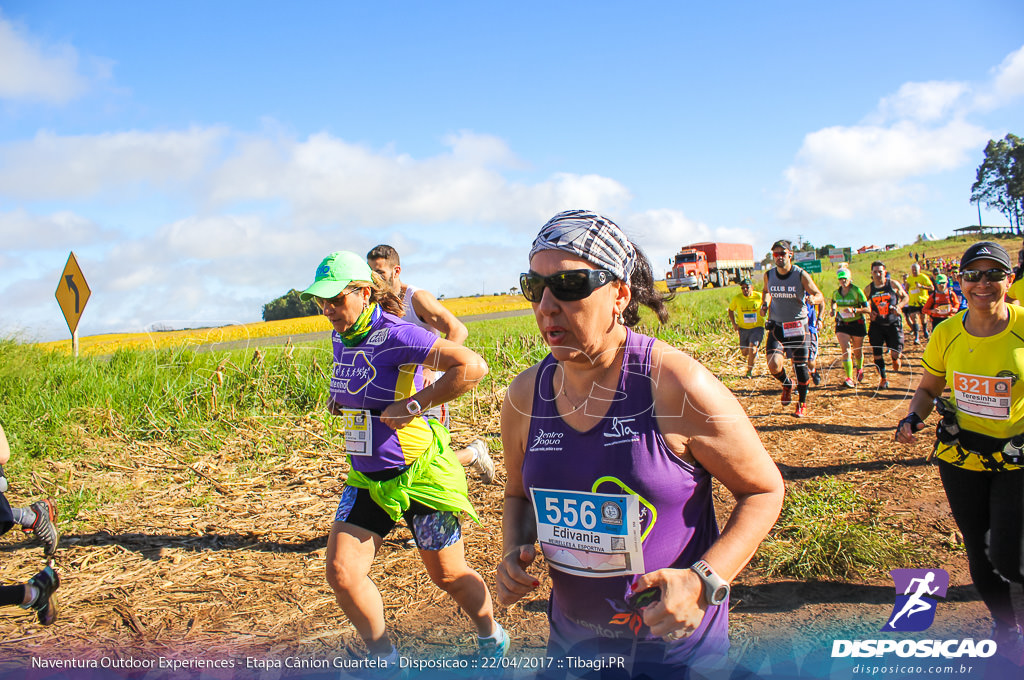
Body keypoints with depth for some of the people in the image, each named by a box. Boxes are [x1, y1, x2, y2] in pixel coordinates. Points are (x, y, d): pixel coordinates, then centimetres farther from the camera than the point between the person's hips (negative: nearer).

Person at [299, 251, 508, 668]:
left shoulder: (394, 335, -21)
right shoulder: (340, 338, 4)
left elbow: (472, 367, -29)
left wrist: (412, 405, -26)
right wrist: (340, 401, 8)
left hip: (418, 473, -7)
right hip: (367, 479, 7)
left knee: (448, 575, 8)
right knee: (341, 572, -2)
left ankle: (492, 638, 37)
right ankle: (384, 659, 21)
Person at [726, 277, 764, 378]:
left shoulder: (759, 296, -11)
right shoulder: (737, 298, -6)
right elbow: (731, 310, 10)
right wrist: (734, 323, -1)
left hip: (757, 327, -3)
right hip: (743, 328, 3)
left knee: (752, 347, -21)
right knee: (744, 352, 5)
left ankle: (749, 371, -4)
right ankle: (755, 355, 43)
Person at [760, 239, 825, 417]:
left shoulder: (801, 275, -9)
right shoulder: (769, 275, 0)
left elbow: (819, 295, -5)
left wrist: (813, 299, -28)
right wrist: (765, 304, 2)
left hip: (798, 325, -1)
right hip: (777, 325, 2)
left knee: (800, 366, 5)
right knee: (774, 365, -16)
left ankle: (802, 404, 25)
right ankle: (786, 384, 19)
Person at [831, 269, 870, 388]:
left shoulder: (857, 291, -13)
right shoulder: (836, 292, -1)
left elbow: (867, 309, -15)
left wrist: (854, 310, -29)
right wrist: (834, 309, 3)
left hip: (857, 324, -2)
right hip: (842, 324, 2)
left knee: (857, 351, 14)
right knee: (846, 350, -14)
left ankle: (859, 369, 45)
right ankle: (849, 379, -15)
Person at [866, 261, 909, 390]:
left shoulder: (893, 284, -4)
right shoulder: (869, 289, 1)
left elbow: (905, 297, 7)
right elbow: (866, 304, 15)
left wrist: (899, 306, -11)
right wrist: (870, 313, -4)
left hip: (893, 323, -2)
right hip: (877, 325, 2)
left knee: (896, 353, -8)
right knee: (877, 353, 0)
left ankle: (897, 357, 31)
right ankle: (883, 379, 16)